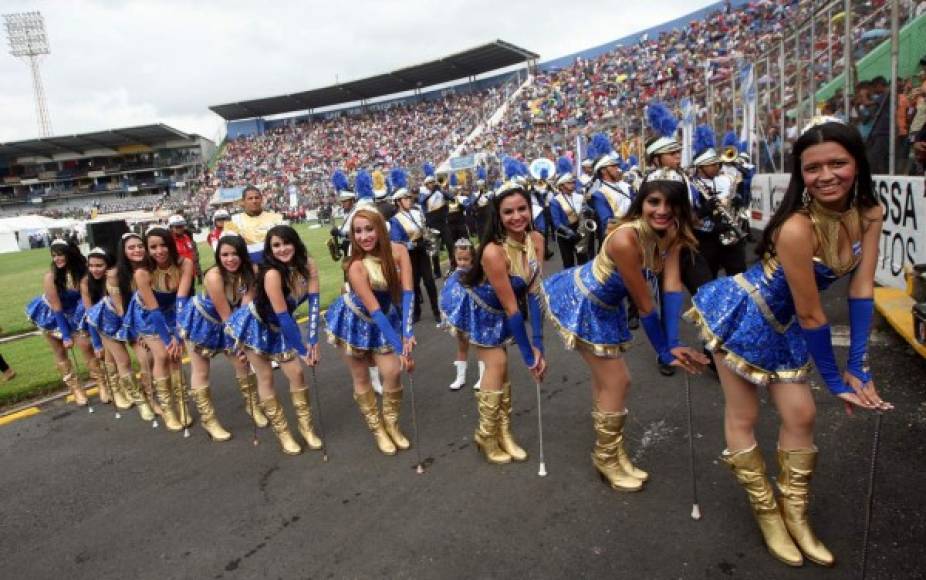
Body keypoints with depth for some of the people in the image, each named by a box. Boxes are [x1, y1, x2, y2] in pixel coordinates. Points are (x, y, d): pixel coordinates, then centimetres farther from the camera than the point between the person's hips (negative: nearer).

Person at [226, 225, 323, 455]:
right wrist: (301, 349, -24)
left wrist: (313, 340, -23)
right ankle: (282, 431, 17)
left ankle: (306, 425, 19)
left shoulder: (308, 264, -18)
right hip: (254, 325, -5)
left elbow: (314, 301, -18)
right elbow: (283, 315, -31)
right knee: (266, 377, 4)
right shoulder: (272, 274, -34)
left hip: (279, 327, 5)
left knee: (297, 374, 3)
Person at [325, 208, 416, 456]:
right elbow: (375, 311, -30)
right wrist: (400, 348, -32)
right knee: (361, 378, 7)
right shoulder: (356, 266, -29)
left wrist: (407, 333, -33)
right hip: (353, 321, -3)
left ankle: (391, 424, 20)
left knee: (392, 373, -4)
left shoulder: (398, 251, -19)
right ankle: (377, 429, 27)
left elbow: (407, 292, -22)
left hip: (385, 319, 3)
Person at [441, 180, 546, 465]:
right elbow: (511, 307, -32)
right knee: (497, 362, -4)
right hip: (468, 303, -6)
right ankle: (487, 435, 15)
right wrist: (529, 355, -24)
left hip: (493, 307, 6)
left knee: (500, 364, 8)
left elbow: (534, 292, -18)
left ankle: (503, 432, 24)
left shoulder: (536, 240, -19)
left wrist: (538, 345, -20)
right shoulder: (493, 251, -38)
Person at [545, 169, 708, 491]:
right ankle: (607, 458, 23)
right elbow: (644, 305, -27)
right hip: (578, 302, -8)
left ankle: (611, 452, 40)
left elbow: (672, 287, -19)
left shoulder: (671, 235, -11)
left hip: (605, 307, 8)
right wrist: (665, 350, -16)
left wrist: (673, 343, -29)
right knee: (617, 381, 0)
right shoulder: (625, 239, -34)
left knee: (605, 377, 20)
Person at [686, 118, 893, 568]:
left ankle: (795, 516, 29)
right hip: (740, 314, -7)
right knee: (743, 418, 6)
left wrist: (858, 367, -10)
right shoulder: (797, 228, -32)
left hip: (782, 323, 7)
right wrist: (836, 382, -13)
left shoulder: (869, 214, -10)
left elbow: (861, 290, -9)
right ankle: (768, 514, 27)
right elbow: (812, 316, -25)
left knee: (801, 416, 11)